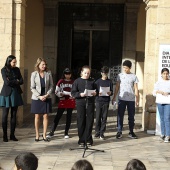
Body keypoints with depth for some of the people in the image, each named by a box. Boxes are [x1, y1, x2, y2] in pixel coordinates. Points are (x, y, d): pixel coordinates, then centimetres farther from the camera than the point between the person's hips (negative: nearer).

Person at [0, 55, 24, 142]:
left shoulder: (17, 69, 9)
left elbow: (21, 81, 1)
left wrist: (11, 82, -9)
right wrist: (16, 81, -4)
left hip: (16, 93, 4)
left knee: (14, 115, 5)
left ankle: (12, 135, 11)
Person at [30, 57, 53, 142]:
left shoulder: (48, 73, -1)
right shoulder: (34, 74, -3)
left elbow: (51, 86, 2)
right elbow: (32, 88, -3)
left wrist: (47, 95, -11)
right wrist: (39, 96, -13)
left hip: (46, 98, 1)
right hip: (36, 98, -1)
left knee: (45, 116, 2)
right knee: (37, 116, 5)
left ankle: (44, 135, 10)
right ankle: (37, 135, 13)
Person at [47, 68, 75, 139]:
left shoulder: (73, 82, 5)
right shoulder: (61, 81, 3)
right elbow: (56, 91, 3)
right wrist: (61, 94, -15)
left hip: (71, 101, 1)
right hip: (62, 101, -1)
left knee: (69, 116, 5)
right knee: (58, 116, -4)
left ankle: (66, 133, 14)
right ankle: (52, 132, -1)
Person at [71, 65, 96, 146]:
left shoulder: (92, 81, 10)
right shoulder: (77, 81, 3)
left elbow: (96, 91, 17)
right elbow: (73, 93, 0)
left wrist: (95, 93, -5)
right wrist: (80, 94, -17)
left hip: (90, 103, 2)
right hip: (80, 103, -2)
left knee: (90, 121, 2)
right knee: (81, 122, 1)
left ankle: (88, 139, 13)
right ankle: (81, 140, 9)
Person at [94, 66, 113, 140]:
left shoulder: (109, 82, 6)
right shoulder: (98, 81, 4)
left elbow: (111, 92, 6)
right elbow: (95, 91, 4)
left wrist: (110, 93, -17)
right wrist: (98, 93, -17)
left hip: (106, 101, 0)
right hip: (98, 101, 0)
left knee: (104, 118, 1)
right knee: (98, 117, 2)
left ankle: (102, 133, 6)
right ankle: (97, 132, 12)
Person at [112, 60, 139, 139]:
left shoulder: (134, 76, 3)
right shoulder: (120, 75, 4)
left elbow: (136, 89, 4)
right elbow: (117, 87, 7)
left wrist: (137, 99, 0)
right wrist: (114, 97, 2)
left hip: (131, 100, 0)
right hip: (122, 99, 0)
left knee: (131, 116, 6)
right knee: (120, 116, 1)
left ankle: (131, 132, 15)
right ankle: (119, 132, 7)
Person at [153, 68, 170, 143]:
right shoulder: (158, 82, 10)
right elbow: (154, 92, 7)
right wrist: (160, 92, -11)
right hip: (160, 102, 3)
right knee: (162, 118, 9)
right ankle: (163, 134, 19)